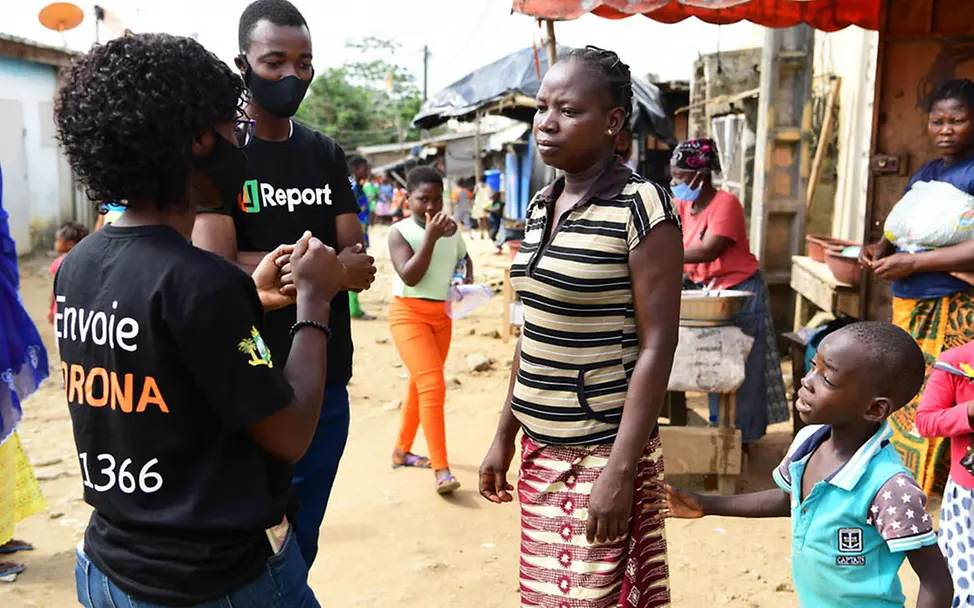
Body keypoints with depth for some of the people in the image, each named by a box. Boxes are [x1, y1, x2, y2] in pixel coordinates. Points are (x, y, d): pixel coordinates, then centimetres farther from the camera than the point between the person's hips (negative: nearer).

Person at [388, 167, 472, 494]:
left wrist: (468, 279, 0)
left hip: (443, 315, 6)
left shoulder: (452, 230, 3)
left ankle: (402, 450, 35)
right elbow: (410, 276, -23)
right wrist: (431, 237, -27)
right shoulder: (400, 231, -12)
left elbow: (464, 259, 21)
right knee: (433, 385, -17)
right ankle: (441, 469, -12)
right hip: (409, 313, -6)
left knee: (420, 385, 17)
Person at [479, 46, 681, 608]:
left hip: (602, 453, -6)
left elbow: (657, 346, -15)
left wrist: (620, 471, -18)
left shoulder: (641, 205, -13)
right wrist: (505, 435, 13)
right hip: (540, 448, 7)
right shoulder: (540, 205, 7)